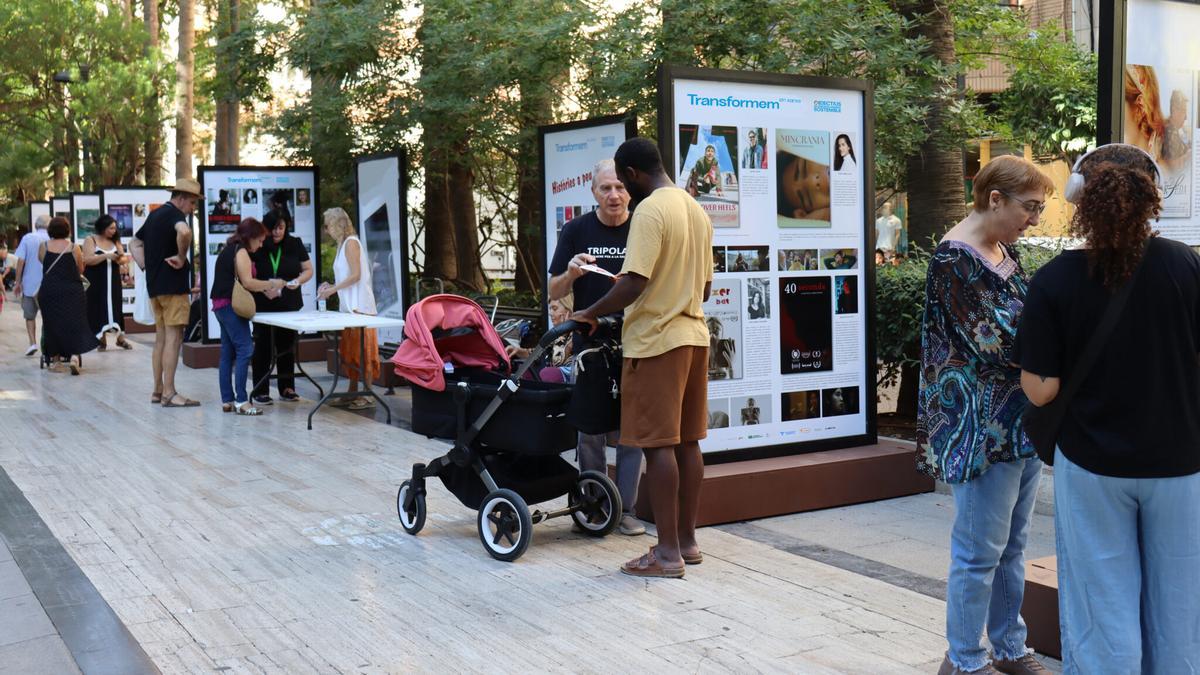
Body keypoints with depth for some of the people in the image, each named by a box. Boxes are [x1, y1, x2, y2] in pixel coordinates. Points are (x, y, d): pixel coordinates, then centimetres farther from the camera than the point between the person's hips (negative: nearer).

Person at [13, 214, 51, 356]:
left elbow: (20, 261, -7)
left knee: (29, 315, 14)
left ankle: (33, 343, 2)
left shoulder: (27, 238, -3)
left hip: (30, 284, 0)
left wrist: (18, 283, 0)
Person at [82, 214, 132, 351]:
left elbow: (124, 258, 6)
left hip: (113, 281, 3)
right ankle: (102, 340, 5)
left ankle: (121, 338, 2)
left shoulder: (115, 241, 10)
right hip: (96, 282, -3)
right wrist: (106, 255, -23)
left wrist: (121, 259, -18)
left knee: (115, 308, 1)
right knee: (98, 309, -1)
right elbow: (88, 259, -15)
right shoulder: (90, 240, -3)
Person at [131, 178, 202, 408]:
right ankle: (169, 394, -8)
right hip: (173, 285, -9)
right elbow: (184, 231, -35)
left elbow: (135, 244, 27)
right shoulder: (174, 214, -11)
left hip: (154, 285, 9)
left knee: (161, 337, 13)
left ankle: (158, 390, 18)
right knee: (174, 337, -8)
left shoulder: (155, 214, 18)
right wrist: (182, 257, -20)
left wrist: (146, 266, 14)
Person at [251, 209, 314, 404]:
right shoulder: (257, 246, -8)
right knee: (263, 346, 2)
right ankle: (260, 391, 7)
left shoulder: (295, 244, -1)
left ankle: (287, 388, 19)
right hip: (263, 305, -2)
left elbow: (308, 269, 6)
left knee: (286, 345, 10)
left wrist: (298, 281, -15)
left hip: (289, 305, 2)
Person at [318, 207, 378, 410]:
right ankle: (353, 393, 17)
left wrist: (333, 289, -14)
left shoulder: (351, 242, -9)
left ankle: (367, 395, -5)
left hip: (359, 306, -9)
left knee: (361, 351, -7)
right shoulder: (343, 244, 18)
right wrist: (331, 286, 8)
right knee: (350, 351, 11)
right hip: (349, 306, 9)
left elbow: (355, 275, -16)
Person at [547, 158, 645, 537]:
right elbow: (554, 292, 4)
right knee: (590, 431, 5)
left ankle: (626, 509, 12)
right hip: (589, 345, 0)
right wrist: (571, 273, -17)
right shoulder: (576, 231, 3)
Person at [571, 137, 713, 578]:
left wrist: (591, 314, -9)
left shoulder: (649, 211, -14)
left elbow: (633, 285, -21)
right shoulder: (696, 210, 13)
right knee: (687, 442, 11)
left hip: (656, 341, -8)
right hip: (694, 336, 9)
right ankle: (687, 541, 18)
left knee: (659, 445, -4)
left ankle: (668, 553, -1)